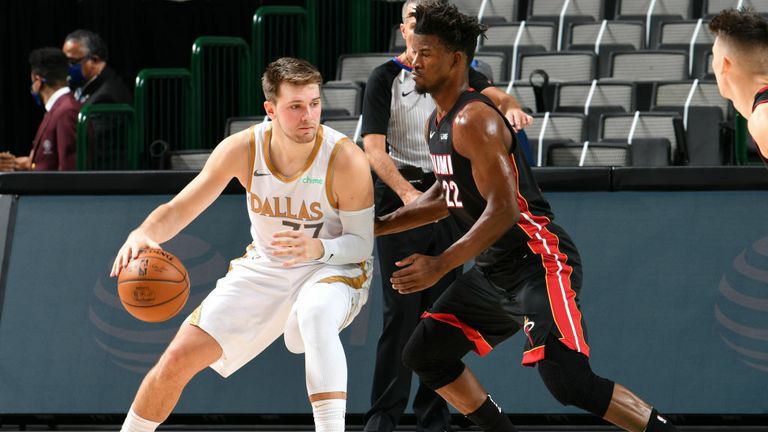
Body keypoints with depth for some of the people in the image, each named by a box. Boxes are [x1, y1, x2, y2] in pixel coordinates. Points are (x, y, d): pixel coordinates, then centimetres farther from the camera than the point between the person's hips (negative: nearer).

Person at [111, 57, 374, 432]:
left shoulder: (345, 159, -26)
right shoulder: (242, 149, -17)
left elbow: (363, 243, -17)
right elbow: (180, 208, -10)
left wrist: (319, 248, -38)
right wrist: (143, 234, -32)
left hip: (333, 267, -4)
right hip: (264, 268, 4)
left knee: (316, 314, -41)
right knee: (179, 358, 0)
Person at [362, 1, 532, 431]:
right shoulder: (385, 79, -1)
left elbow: (493, 95, 0)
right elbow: (374, 148, -9)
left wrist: (510, 107, -26)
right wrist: (407, 192, -25)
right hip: (400, 195, -4)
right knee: (402, 310, -9)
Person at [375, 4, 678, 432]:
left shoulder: (474, 121, -18)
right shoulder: (437, 123, 13)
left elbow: (503, 209, -24)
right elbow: (446, 196, 28)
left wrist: (440, 266, -25)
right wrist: (377, 226, 22)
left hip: (540, 263, -10)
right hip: (496, 269, 10)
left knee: (568, 380, -23)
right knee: (425, 354, 12)